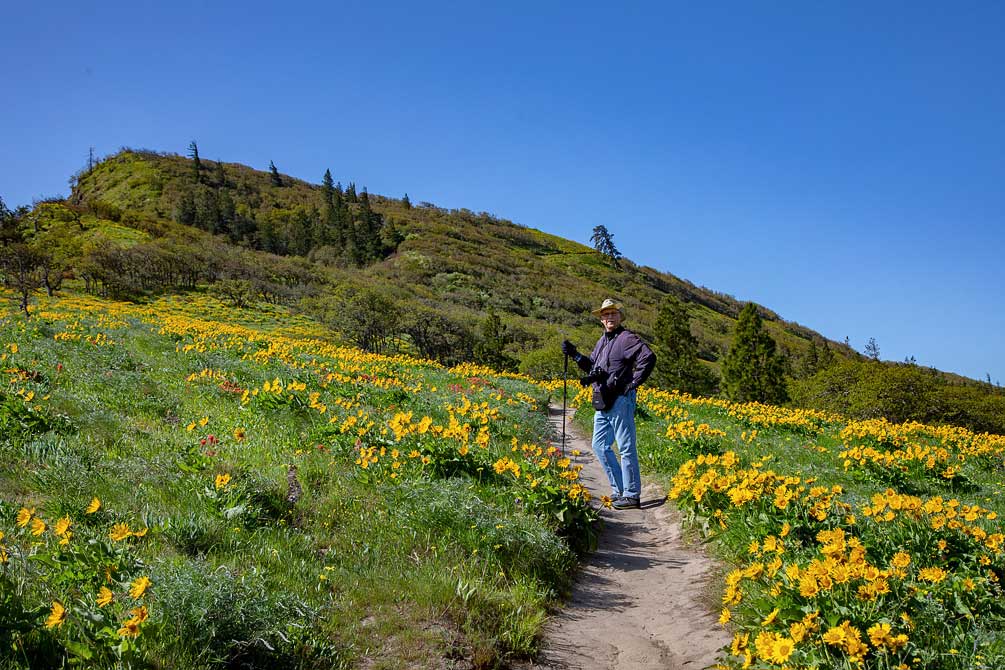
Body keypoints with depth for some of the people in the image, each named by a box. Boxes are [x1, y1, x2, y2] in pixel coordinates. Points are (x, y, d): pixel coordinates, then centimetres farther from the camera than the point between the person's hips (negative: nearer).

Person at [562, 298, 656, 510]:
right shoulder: (602, 341, 18)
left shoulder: (626, 338, -10)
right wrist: (574, 354, 11)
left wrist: (633, 384, -19)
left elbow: (649, 358, -22)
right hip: (602, 403, 10)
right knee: (600, 446, 12)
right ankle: (619, 489, 21)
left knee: (626, 448, -4)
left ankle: (631, 495, 2)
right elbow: (592, 365, 25)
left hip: (620, 401, -10)